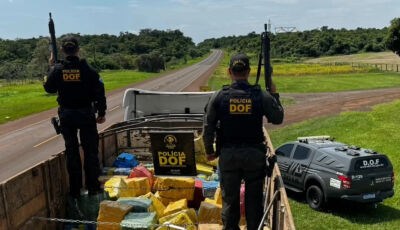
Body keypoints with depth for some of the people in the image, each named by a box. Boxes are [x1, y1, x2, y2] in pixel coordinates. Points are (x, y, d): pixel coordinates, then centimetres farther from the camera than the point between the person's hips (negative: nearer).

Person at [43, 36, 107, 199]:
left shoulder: (57, 69, -7)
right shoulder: (88, 69, -10)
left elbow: (49, 88, 9)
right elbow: (99, 93, -7)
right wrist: (102, 113, 4)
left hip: (66, 116, 2)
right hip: (86, 114, -1)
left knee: (71, 152, 10)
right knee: (90, 150, 9)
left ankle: (75, 190, 17)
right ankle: (93, 187, 15)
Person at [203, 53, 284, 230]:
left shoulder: (219, 96, -8)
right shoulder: (261, 96, -9)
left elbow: (208, 128, -4)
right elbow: (278, 119, 4)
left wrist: (209, 151, 10)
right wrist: (274, 95, 16)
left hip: (228, 154, 0)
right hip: (255, 154, 0)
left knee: (229, 198, 14)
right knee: (254, 199, 14)